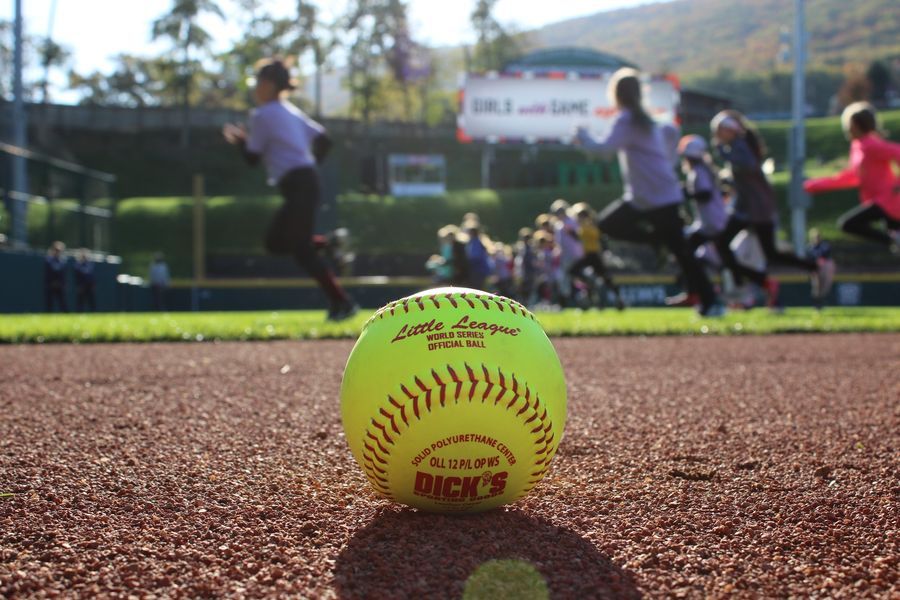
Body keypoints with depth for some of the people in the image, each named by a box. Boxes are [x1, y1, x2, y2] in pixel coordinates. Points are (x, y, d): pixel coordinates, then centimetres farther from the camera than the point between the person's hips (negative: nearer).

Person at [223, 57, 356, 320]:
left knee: (301, 250, -9)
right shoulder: (291, 111, 19)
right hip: (307, 180, 9)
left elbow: (252, 158, -3)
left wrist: (239, 139, 14)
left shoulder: (262, 115, -6)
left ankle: (342, 302, -12)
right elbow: (322, 140, 14)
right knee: (275, 243, 16)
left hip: (298, 186, -9)